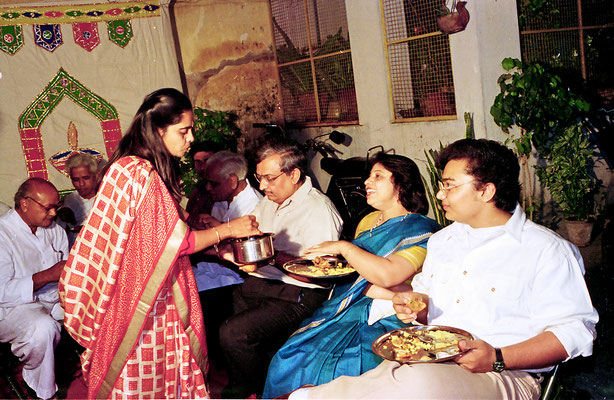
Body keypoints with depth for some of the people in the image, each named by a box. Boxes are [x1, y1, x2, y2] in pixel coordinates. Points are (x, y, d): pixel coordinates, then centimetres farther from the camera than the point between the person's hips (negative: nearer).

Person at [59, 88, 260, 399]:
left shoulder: (150, 171, 9)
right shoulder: (140, 174, -23)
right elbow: (174, 242, -21)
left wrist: (221, 249, 10)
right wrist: (228, 229, -10)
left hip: (156, 291, 9)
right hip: (140, 291, -9)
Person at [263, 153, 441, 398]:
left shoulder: (420, 229, -7)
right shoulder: (368, 221, 16)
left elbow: (387, 275, -22)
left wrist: (343, 247, -12)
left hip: (382, 320, -7)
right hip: (346, 307, 7)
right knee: (288, 359, -10)